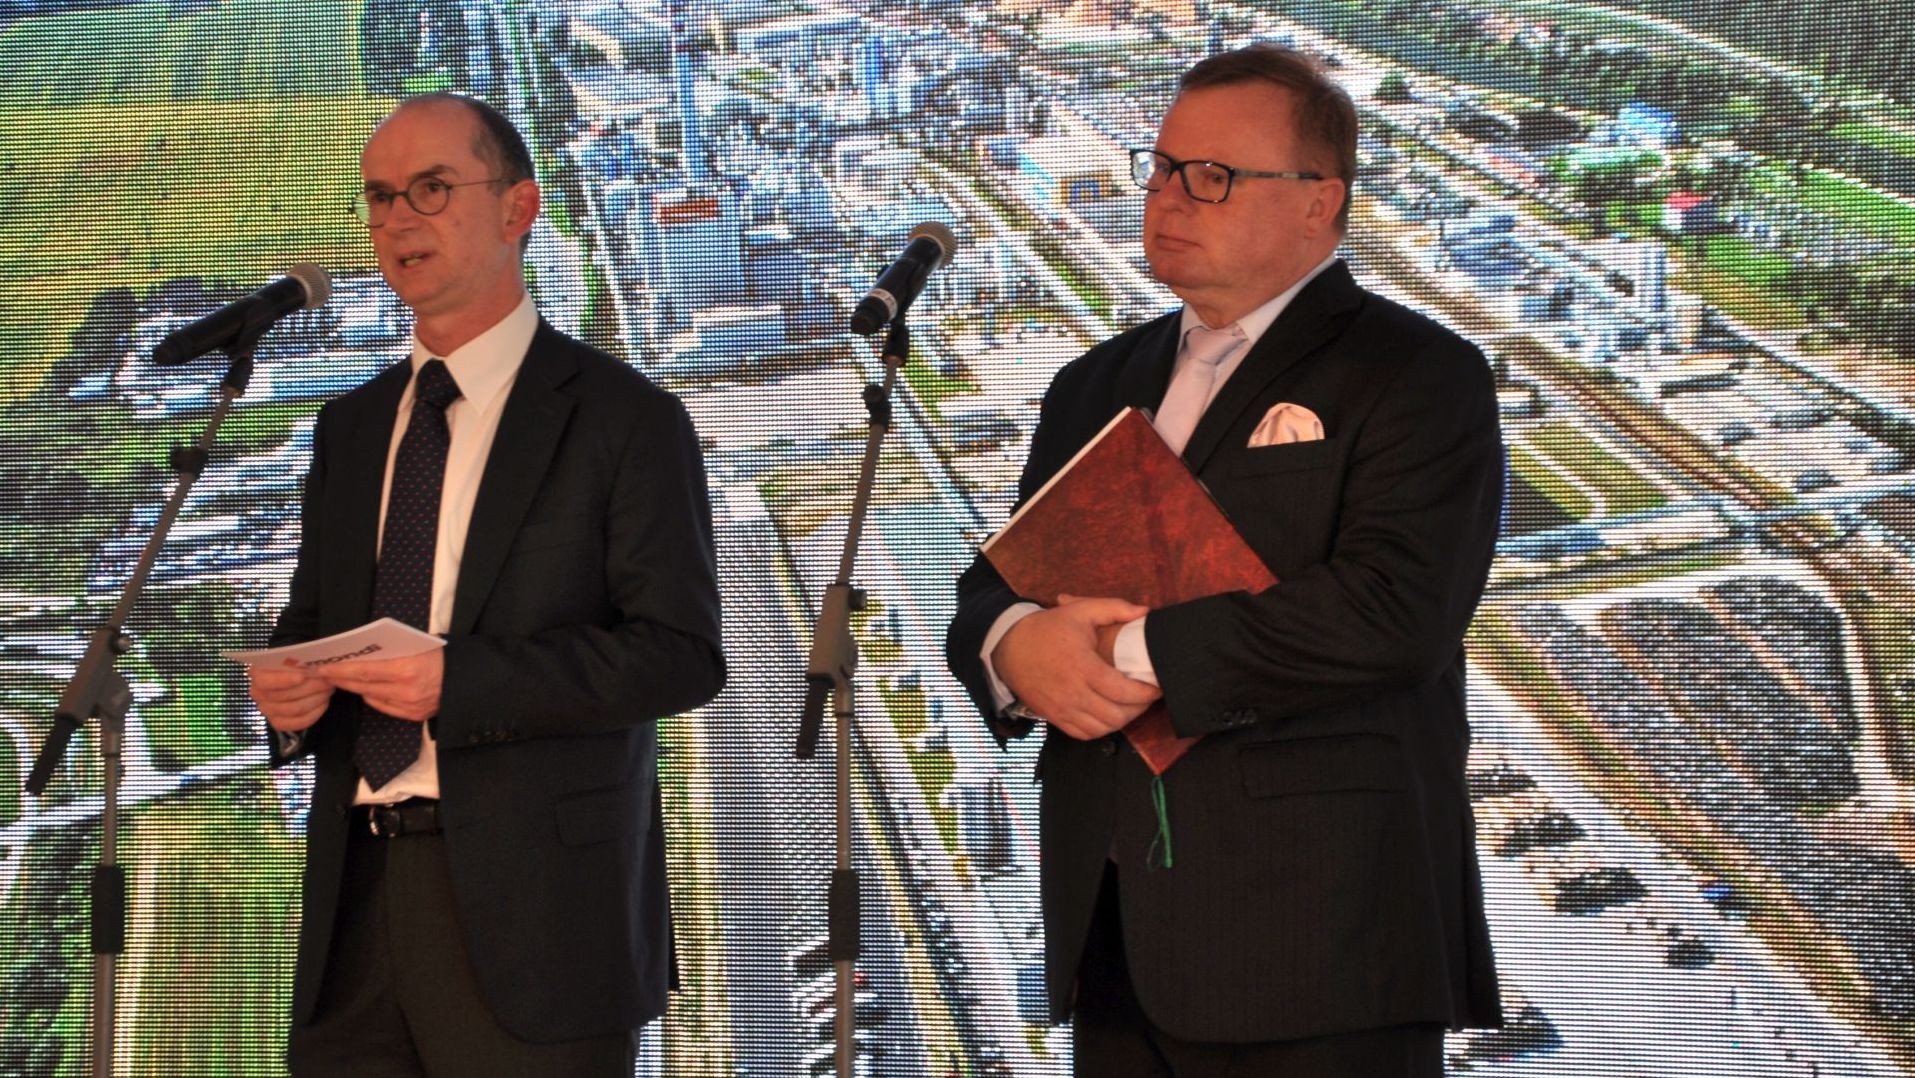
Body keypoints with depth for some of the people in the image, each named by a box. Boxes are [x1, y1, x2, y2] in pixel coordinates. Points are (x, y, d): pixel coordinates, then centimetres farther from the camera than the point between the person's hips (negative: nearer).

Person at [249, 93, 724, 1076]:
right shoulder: (351, 426, 16)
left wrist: (457, 681, -21)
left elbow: (683, 654, -11)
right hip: (356, 892, 5)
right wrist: (287, 686, -3)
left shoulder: (623, 418, -4)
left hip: (534, 911, -5)